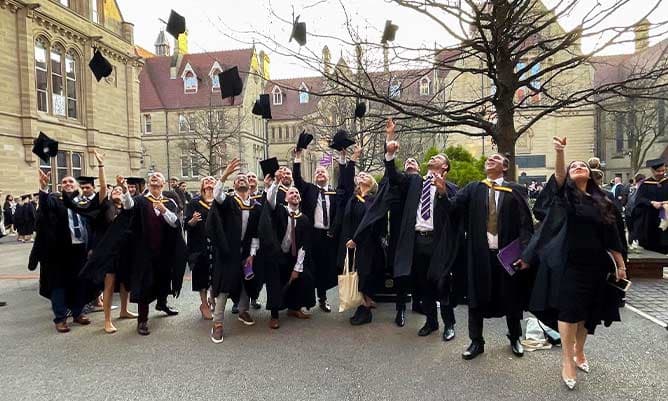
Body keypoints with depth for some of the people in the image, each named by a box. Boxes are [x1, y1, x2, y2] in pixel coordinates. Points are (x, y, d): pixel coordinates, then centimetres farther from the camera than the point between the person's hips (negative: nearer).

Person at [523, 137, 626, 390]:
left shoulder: (601, 201, 9)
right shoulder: (565, 194, 0)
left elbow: (612, 236, 10)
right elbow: (558, 175, -23)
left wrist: (620, 264, 9)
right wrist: (560, 153, -41)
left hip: (594, 264, 4)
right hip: (568, 262, -4)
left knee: (588, 311, 13)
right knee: (568, 310, -2)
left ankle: (579, 352, 32)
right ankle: (567, 360, 8)